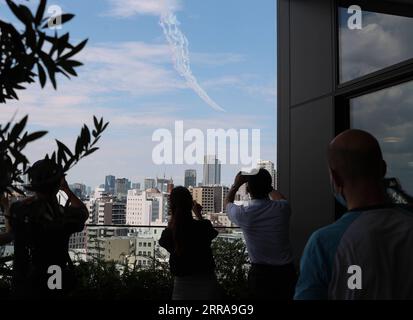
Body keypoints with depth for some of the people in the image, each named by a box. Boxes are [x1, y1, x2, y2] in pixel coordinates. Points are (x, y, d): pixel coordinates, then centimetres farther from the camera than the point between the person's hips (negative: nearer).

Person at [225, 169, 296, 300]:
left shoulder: (243, 214, -15)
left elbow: (228, 202, 11)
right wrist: (265, 184, 32)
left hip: (260, 273, -2)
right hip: (286, 271, 3)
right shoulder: (282, 208, -10)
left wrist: (236, 184, 26)